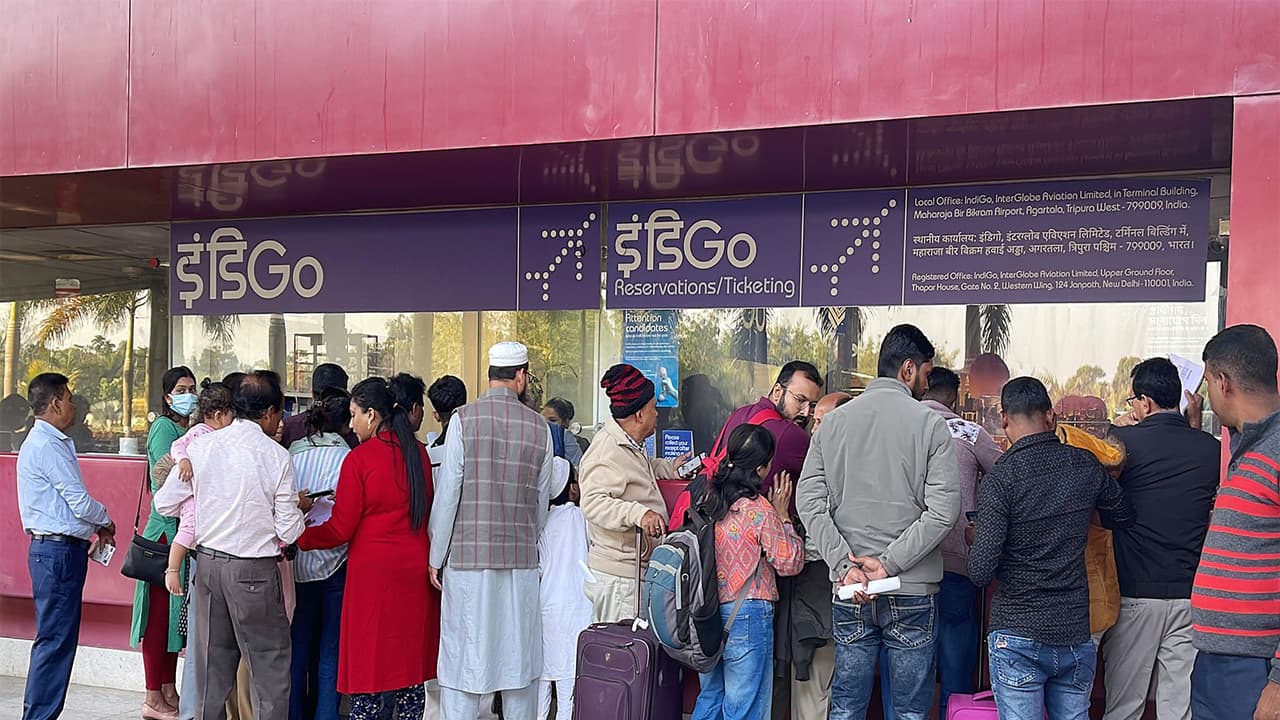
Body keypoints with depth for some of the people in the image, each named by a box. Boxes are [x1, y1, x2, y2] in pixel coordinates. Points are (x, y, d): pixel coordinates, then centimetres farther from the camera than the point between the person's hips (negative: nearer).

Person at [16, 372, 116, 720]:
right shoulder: (48, 447, -16)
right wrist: (106, 522, 1)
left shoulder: (48, 443, 16)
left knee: (57, 638, 14)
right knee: (55, 639, -6)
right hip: (58, 551, -10)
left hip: (56, 550, 10)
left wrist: (95, 527, 11)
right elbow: (81, 503, -17)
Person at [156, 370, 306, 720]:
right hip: (254, 571, -5)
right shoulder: (276, 455, -11)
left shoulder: (200, 445, -1)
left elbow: (166, 504, 7)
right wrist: (299, 507, 11)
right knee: (270, 669, 5)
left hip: (207, 562, 5)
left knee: (212, 667, 16)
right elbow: (288, 533, -8)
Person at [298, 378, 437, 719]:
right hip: (415, 569, 5)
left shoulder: (358, 459, -11)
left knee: (367, 658, 3)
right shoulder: (418, 453, 5)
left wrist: (296, 538, 3)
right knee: (409, 656, 11)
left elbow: (340, 529, -9)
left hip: (372, 571, -5)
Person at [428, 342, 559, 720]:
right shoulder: (539, 426, 2)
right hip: (521, 558, 2)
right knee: (518, 656, 11)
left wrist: (436, 556, 1)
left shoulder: (464, 419, -6)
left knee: (463, 655, 2)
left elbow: (448, 492, -7)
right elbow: (542, 501, 8)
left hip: (468, 555, -2)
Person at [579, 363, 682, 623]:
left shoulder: (630, 445, 15)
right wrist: (639, 513, -44)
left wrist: (669, 468, 27)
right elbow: (593, 502, -32)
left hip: (636, 570, 10)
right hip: (618, 575, -10)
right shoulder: (607, 453, -20)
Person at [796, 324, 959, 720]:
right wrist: (889, 563, -11)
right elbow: (943, 510, -13)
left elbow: (810, 502, -2)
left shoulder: (834, 421, 4)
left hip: (849, 591, 3)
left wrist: (845, 564, -7)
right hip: (912, 592, -3)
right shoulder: (929, 423, -5)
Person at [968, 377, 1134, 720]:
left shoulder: (1000, 479, -14)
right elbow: (1123, 517, 20)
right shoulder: (1086, 465, 1)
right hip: (1076, 634, 5)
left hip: (1018, 638, -4)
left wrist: (974, 537, 3)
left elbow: (980, 572, -17)